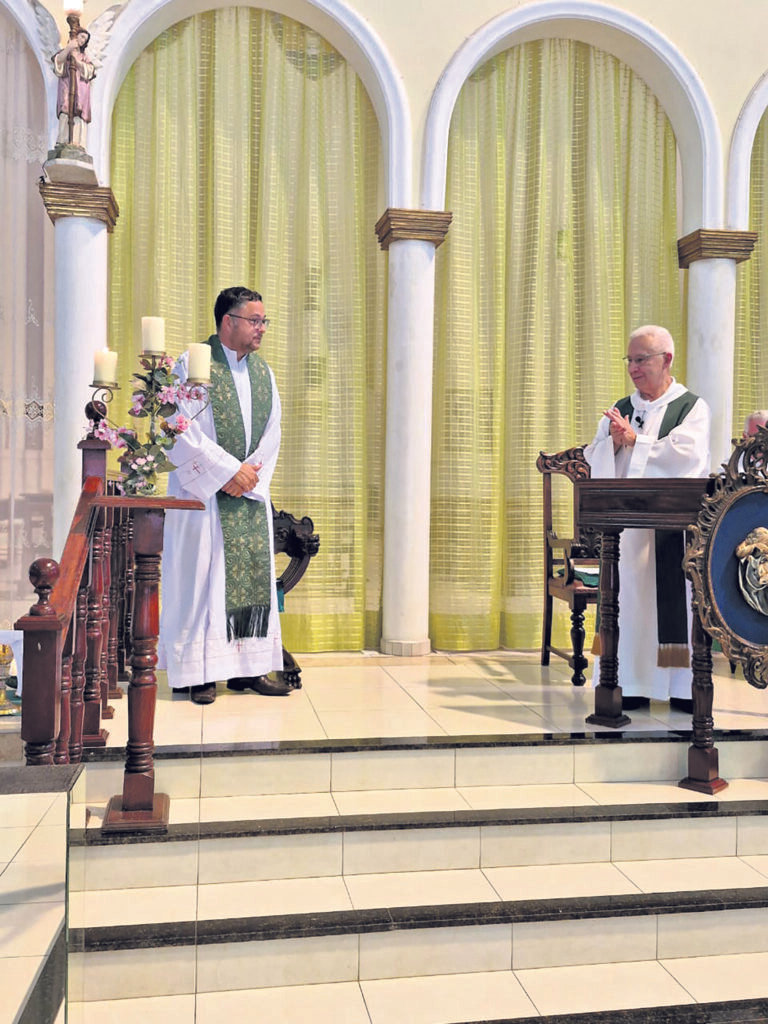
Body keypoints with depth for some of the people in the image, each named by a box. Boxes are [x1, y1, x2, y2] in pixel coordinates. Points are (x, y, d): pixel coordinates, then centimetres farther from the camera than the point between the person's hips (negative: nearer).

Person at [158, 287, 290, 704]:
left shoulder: (262, 370, 13)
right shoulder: (192, 365, -6)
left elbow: (271, 432, 11)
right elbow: (182, 431, -14)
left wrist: (252, 475, -4)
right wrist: (229, 470, -15)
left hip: (250, 495, 6)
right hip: (203, 493, -6)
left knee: (254, 576, 5)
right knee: (202, 579, -3)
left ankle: (247, 668, 13)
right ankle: (200, 672, 6)